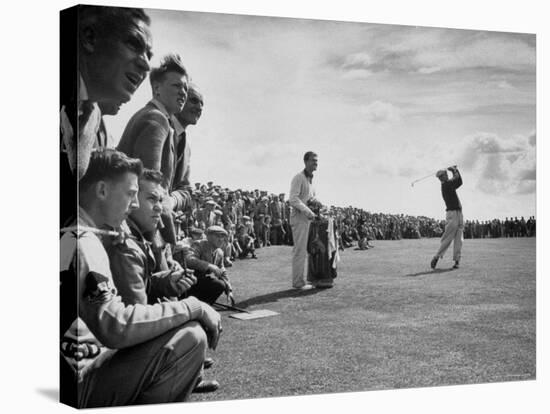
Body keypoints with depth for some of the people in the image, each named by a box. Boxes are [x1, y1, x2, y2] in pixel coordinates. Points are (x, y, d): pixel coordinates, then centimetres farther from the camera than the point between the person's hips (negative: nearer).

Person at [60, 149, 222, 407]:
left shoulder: (83, 236, 16)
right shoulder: (81, 241, -16)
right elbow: (114, 326, -27)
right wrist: (191, 308, -18)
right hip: (76, 387, -10)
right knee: (191, 337, -17)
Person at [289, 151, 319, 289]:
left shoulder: (310, 179, 19)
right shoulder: (299, 177, -10)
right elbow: (293, 199, -19)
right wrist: (307, 211, -24)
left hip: (307, 218, 9)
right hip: (299, 217, -9)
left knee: (304, 250, 9)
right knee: (300, 250, -10)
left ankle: (301, 280, 13)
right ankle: (298, 282, -9)